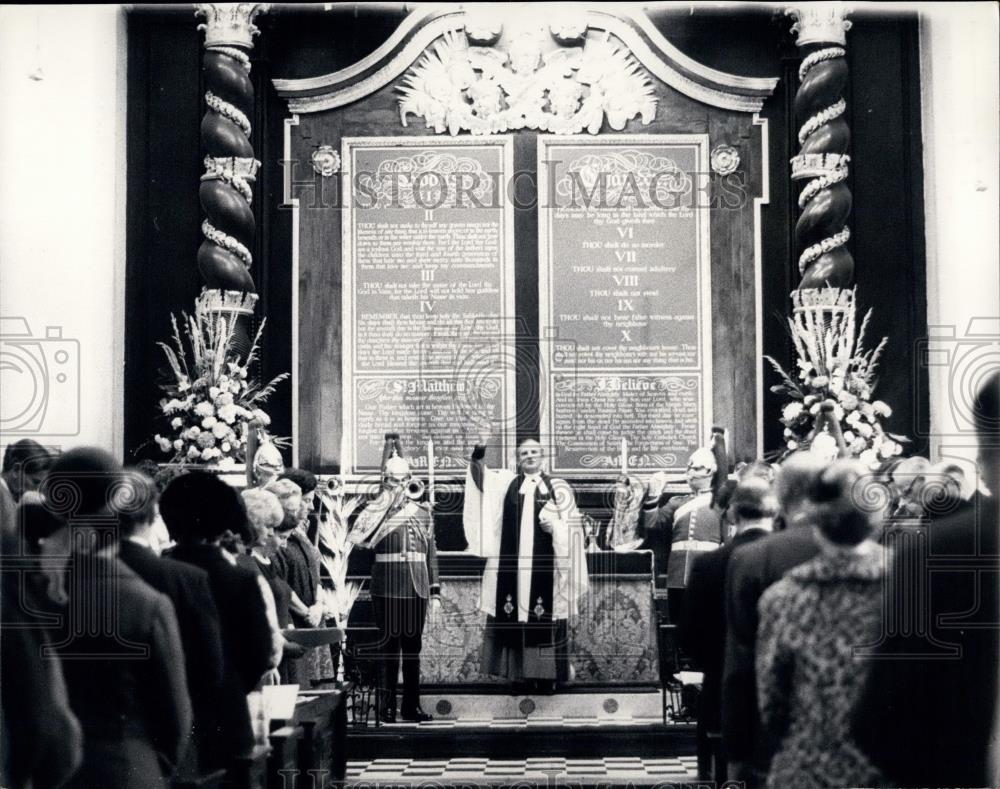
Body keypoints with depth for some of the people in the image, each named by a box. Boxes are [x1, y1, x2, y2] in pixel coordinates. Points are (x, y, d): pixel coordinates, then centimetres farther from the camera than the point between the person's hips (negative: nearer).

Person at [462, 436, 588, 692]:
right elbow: (479, 476, -3)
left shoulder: (558, 488, 7)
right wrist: (479, 452, -19)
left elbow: (572, 524, 5)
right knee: (513, 620, 0)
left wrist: (555, 526, -15)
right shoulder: (506, 482, 12)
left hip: (544, 566, -2)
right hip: (511, 564, 2)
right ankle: (517, 673, 6)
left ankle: (544, 675, 3)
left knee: (544, 621, -3)